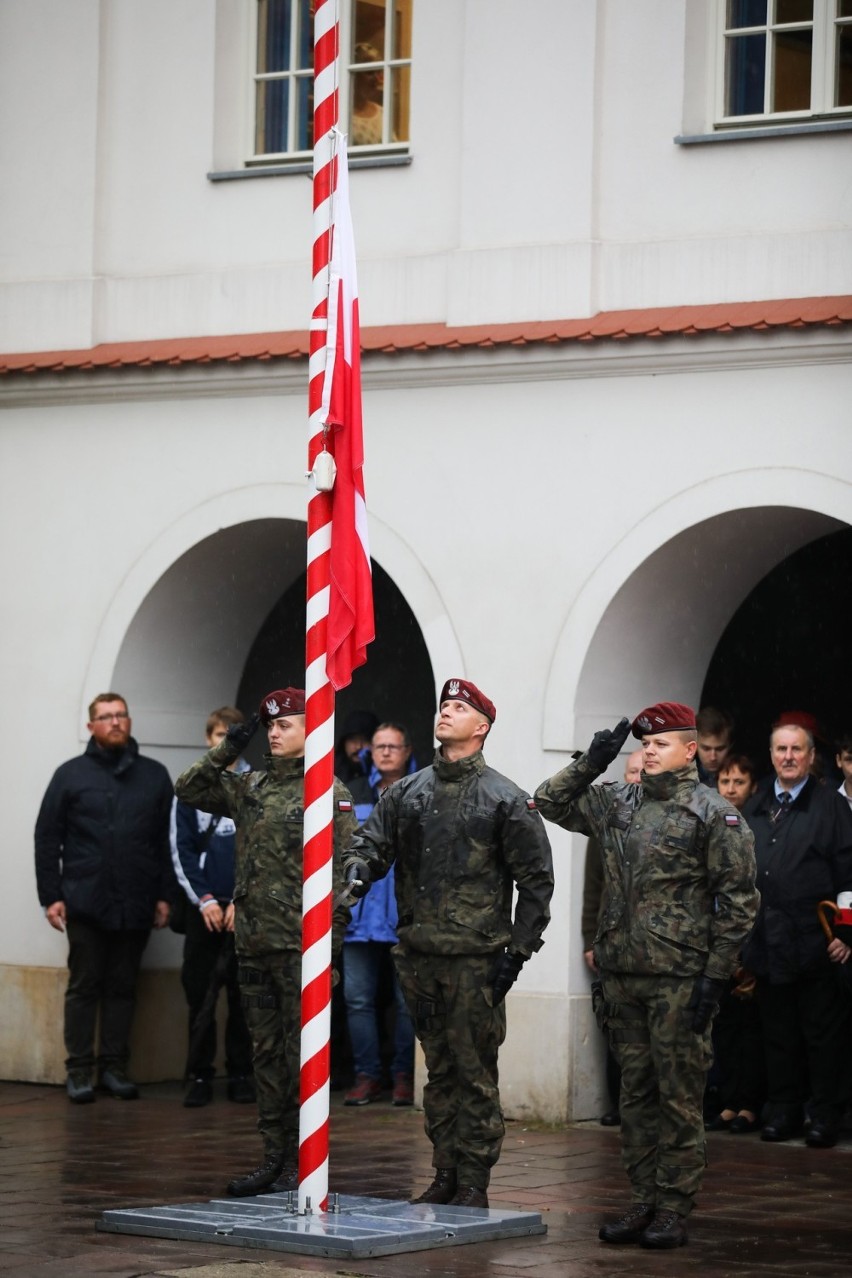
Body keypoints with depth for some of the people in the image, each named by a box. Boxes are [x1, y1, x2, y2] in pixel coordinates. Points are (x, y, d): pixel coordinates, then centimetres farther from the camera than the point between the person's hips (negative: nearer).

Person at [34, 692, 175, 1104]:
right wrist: (51, 896, -3)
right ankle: (79, 1069, 8)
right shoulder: (71, 775, 3)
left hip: (135, 906, 1)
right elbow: (47, 839, 3)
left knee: (123, 988, 7)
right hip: (85, 903, -1)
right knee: (84, 986, 3)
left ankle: (115, 1066, 13)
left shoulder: (154, 776, 7)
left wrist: (165, 895, 1)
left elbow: (169, 840, 7)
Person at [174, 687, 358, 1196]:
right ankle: (274, 1159, 16)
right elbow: (189, 790, 20)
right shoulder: (250, 787, 13)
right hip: (254, 942, 7)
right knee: (267, 1054, 10)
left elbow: (342, 868, -8)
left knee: (302, 1055, -4)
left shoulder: (329, 792, -5)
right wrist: (226, 753, 7)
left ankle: (301, 1166, 0)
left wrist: (334, 933, -14)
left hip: (300, 944, -7)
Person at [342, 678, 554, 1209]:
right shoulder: (407, 792, 12)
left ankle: (474, 1182, 1)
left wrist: (518, 950, -7)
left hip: (476, 959, -5)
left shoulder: (506, 799, -2)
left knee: (475, 1071, -3)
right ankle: (445, 1174, 19)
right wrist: (358, 868, -15)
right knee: (438, 1069, 11)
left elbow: (536, 879, -1)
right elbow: (372, 840, 10)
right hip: (419, 955, 5)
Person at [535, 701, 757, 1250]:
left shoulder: (715, 814, -5)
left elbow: (738, 899, -6)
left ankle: (674, 1209, 2)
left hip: (680, 979, -6)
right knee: (636, 1092, 10)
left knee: (679, 1096, -2)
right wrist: (592, 763, 6)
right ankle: (645, 1200, 17)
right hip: (623, 974, 6)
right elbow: (551, 802, 21)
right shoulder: (617, 803, 11)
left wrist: (716, 975, -11)